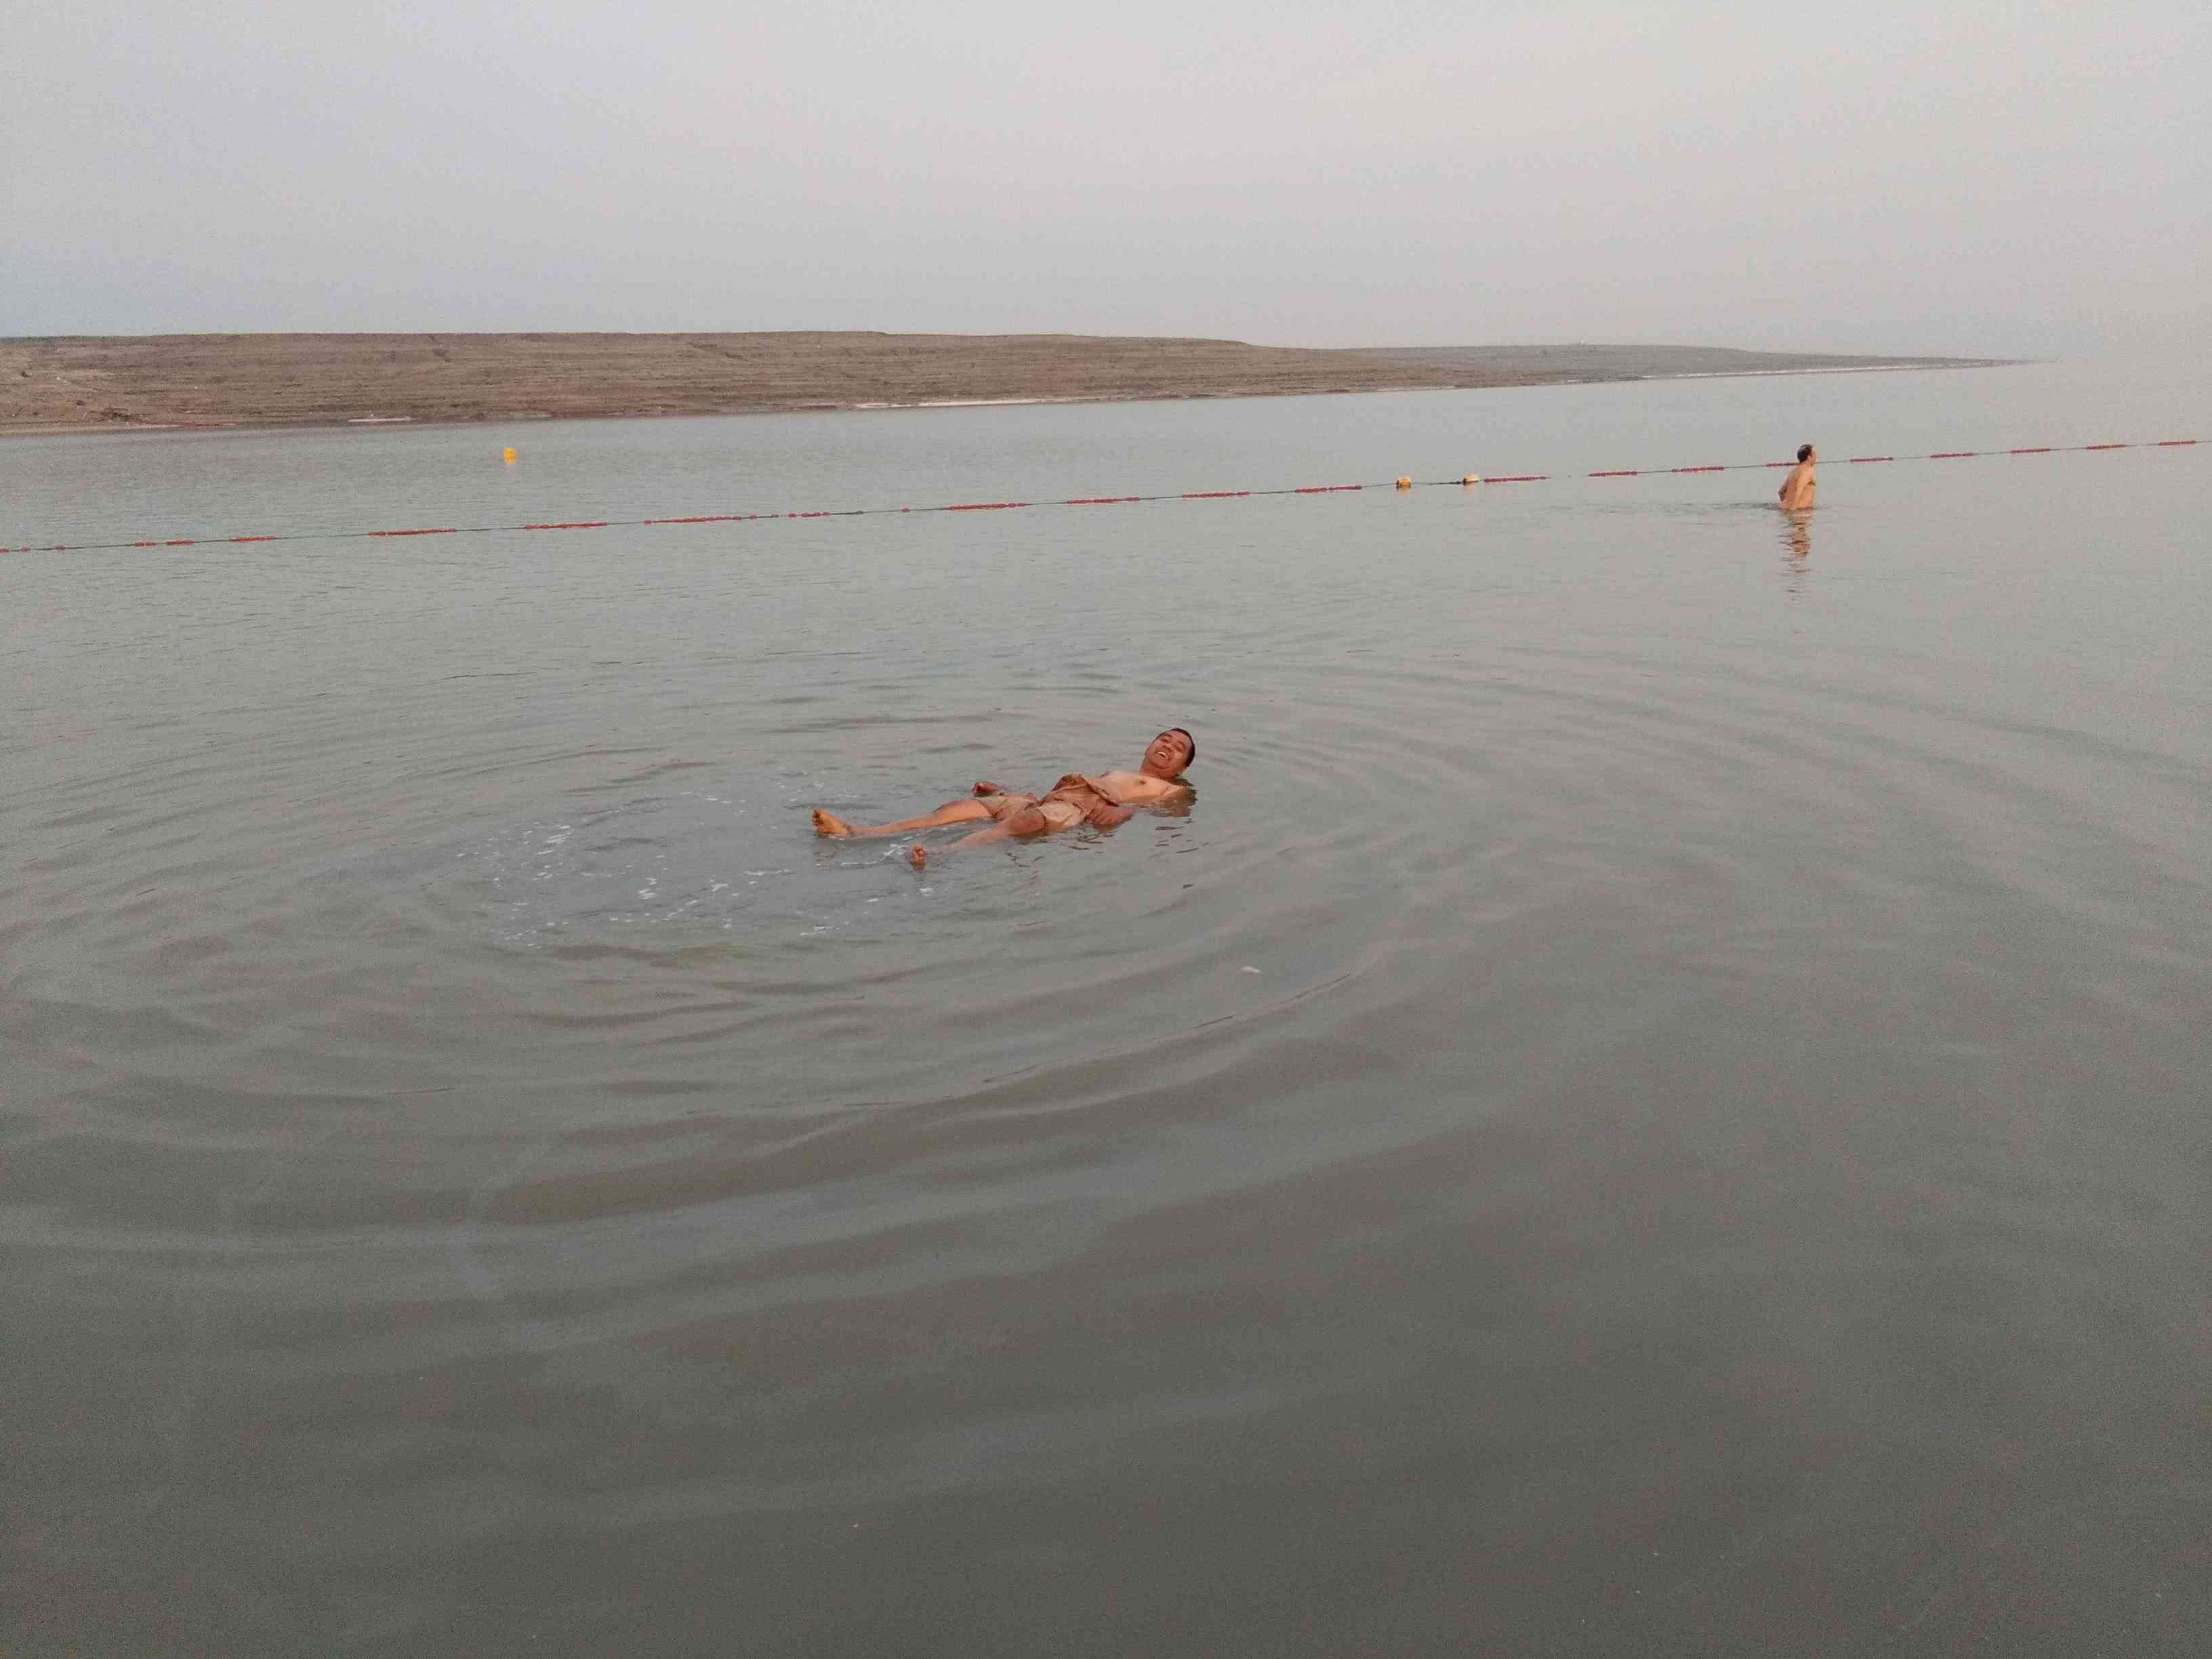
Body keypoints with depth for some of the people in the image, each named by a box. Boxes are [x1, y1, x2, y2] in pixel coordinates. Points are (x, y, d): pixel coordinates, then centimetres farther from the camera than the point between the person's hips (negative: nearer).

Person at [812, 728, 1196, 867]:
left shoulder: (1174, 790, 21)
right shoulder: (1111, 774, 40)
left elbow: (1148, 805, -2)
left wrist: (1125, 811, -25)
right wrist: (1000, 787, 21)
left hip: (1084, 811, -6)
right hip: (1048, 799, 6)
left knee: (1025, 820, -37)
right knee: (961, 806, -13)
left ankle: (939, 856, -59)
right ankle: (856, 832, -25)